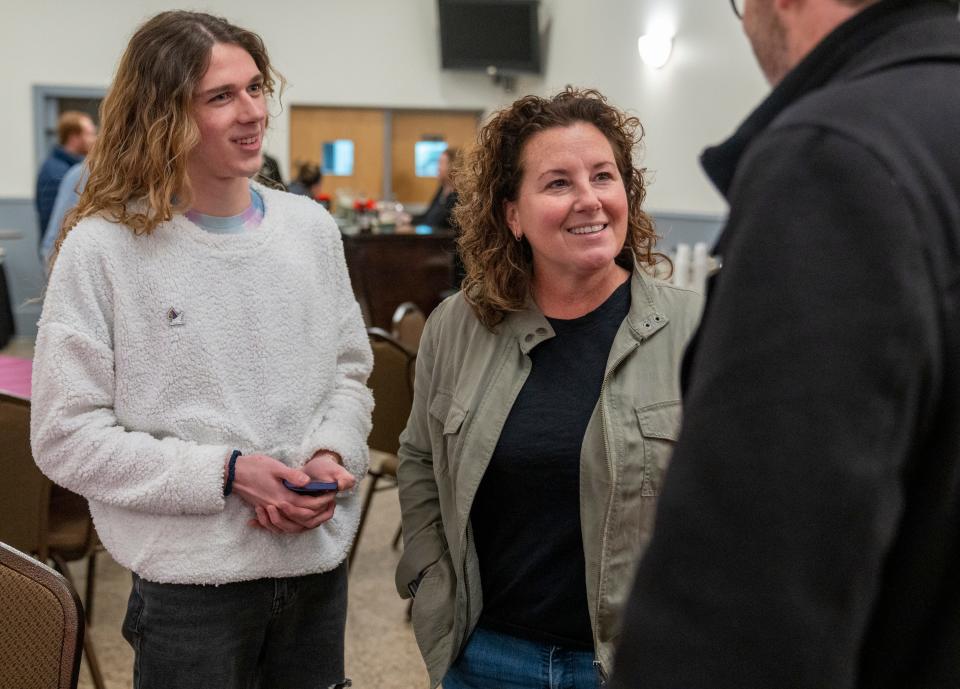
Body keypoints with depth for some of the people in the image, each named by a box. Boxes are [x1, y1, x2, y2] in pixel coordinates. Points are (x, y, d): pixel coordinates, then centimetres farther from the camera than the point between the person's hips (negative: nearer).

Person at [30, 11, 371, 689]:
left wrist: (332, 455, -10)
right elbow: (66, 436, -11)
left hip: (319, 561, 4)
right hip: (190, 580, -4)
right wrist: (226, 472, -19)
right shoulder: (104, 247, -11)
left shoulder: (311, 226, 3)